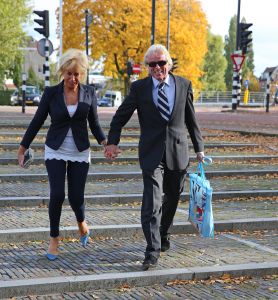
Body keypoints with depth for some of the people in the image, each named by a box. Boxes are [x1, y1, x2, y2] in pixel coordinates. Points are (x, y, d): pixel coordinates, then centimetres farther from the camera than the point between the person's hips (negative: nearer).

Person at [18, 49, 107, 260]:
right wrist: (23, 147, 4)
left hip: (80, 152, 1)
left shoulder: (89, 93, -2)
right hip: (55, 151, -1)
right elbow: (37, 121, 2)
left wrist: (104, 141, -13)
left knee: (76, 197, 0)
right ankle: (54, 239, 8)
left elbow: (94, 123, 5)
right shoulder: (51, 93, -6)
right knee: (57, 195, -11)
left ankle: (82, 223, 35)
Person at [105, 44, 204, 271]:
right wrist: (112, 142, -9)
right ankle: (153, 251, -13)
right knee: (152, 201, -13)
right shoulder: (139, 88, -1)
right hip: (152, 153, -3)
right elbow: (121, 116, 4)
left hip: (178, 152, 3)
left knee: (172, 198, 17)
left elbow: (191, 120, 11)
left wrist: (199, 148, 12)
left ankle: (163, 235, 40)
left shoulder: (184, 85, 4)